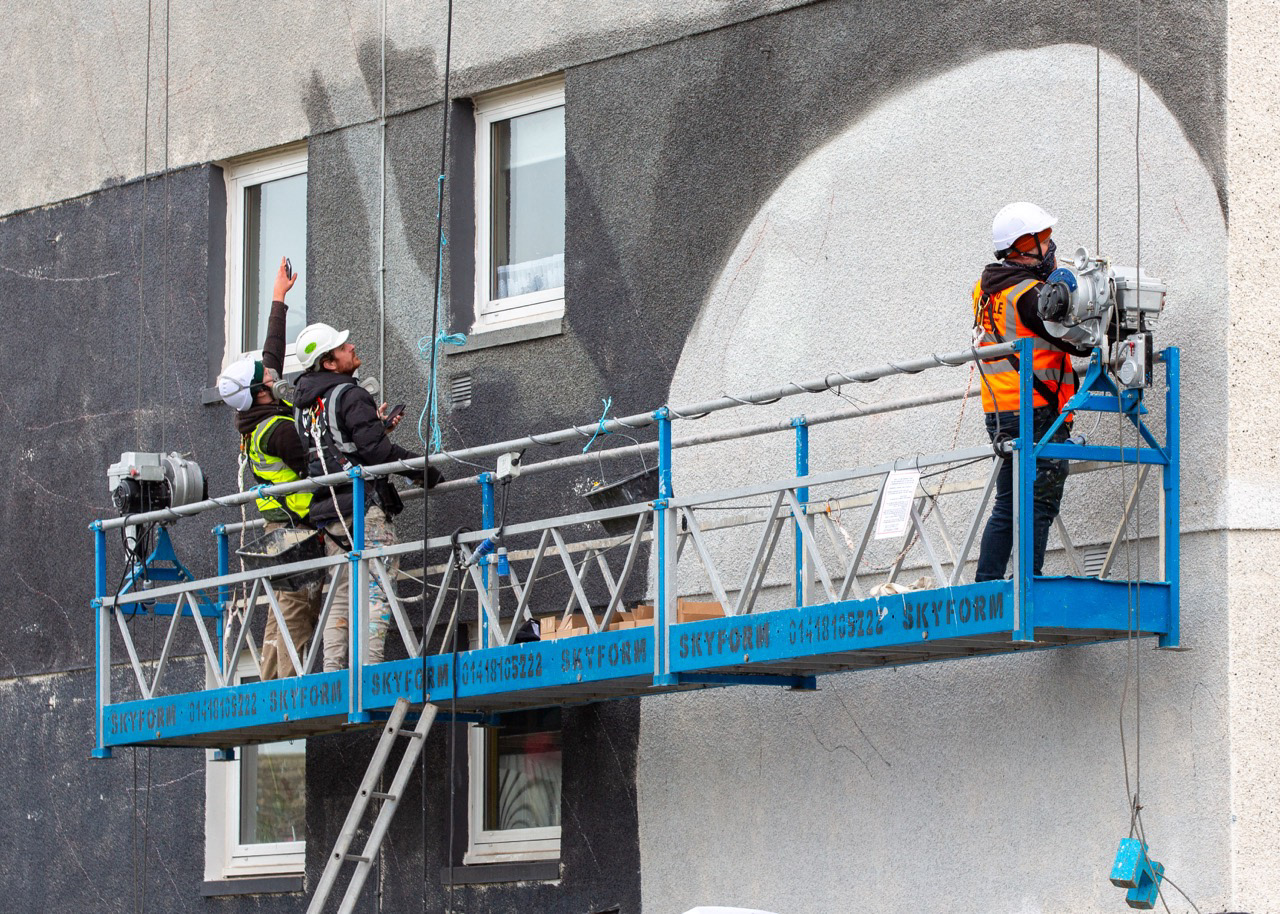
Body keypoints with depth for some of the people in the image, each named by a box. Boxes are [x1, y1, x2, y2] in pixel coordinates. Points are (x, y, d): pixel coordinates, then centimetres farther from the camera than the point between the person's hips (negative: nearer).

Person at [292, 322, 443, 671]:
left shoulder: (304, 404, 15)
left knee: (341, 592, 10)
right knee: (375, 589, -9)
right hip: (365, 505, -8)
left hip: (328, 510, 8)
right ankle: (368, 663, -19)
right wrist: (423, 469, -8)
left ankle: (332, 669, 4)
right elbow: (375, 449, -17)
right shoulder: (349, 395, -9)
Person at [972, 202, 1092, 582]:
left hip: (999, 414, 8)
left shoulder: (986, 289, 10)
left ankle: (986, 584, 11)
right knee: (1040, 504, -6)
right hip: (1036, 411, -8)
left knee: (1008, 506, 13)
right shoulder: (1029, 294, -15)